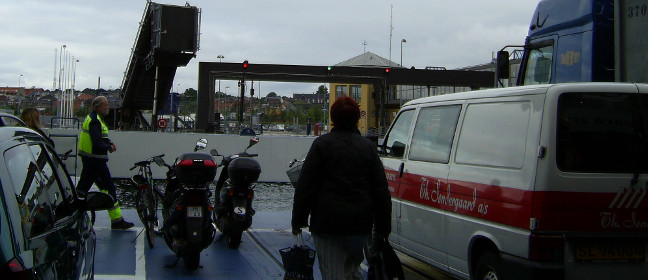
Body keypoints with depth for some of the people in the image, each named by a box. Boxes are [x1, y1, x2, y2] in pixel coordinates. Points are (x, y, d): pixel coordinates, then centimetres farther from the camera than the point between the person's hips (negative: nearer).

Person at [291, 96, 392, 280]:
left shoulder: (322, 144, -2)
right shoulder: (368, 147, 7)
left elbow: (305, 187, -6)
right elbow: (381, 190, 6)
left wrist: (298, 221, -1)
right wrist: (383, 228, 11)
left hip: (327, 224, -3)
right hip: (360, 224, 3)